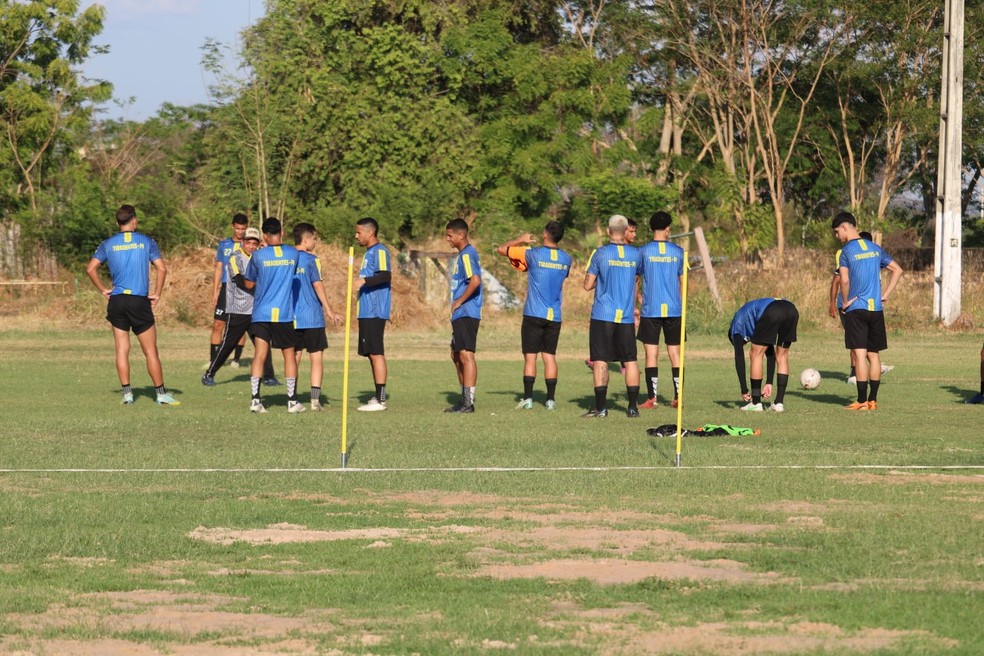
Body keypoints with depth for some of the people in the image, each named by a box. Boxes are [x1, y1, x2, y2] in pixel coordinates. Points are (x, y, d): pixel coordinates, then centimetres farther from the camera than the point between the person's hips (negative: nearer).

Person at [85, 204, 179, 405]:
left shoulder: (108, 244, 6)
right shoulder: (146, 242, 1)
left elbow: (91, 269, 0)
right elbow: (162, 268, -6)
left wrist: (103, 290, 9)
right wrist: (157, 294, 1)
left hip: (117, 300, 2)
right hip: (140, 302, -2)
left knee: (122, 349, 7)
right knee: (150, 351, 2)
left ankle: (127, 392, 3)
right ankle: (161, 394, 4)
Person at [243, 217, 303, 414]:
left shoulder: (258, 256, -3)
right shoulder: (293, 254, 1)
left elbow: (249, 284, 7)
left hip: (261, 314, -1)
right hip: (284, 313, 1)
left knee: (260, 354, -1)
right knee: (289, 354, 11)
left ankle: (255, 399, -10)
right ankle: (292, 400, 13)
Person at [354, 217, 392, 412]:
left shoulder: (379, 251, -11)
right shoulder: (369, 253, 20)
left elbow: (386, 276, -24)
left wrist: (364, 281, -35)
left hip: (374, 313, -10)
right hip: (367, 312, 10)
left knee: (376, 353, -10)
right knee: (371, 354, 12)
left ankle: (380, 400, -10)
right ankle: (378, 396, 16)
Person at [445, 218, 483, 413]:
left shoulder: (467, 255, -13)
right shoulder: (462, 255, 18)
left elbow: (475, 280, -27)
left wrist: (459, 301, -18)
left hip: (467, 314, -11)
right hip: (461, 315, 11)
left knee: (466, 354, -11)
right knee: (456, 355, 16)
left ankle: (469, 402, -13)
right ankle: (465, 399, 21)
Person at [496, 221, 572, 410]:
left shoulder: (534, 254, -8)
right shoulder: (566, 259, 4)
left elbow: (502, 249, -1)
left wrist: (521, 240, 16)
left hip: (534, 314, -3)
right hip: (555, 316, 3)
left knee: (530, 356, 0)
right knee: (550, 356, 7)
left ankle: (528, 398, -4)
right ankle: (551, 399, 3)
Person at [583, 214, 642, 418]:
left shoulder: (600, 254, -6)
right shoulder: (636, 254, 2)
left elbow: (588, 285, -2)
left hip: (603, 316, -3)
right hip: (626, 317, 3)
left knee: (600, 361, -1)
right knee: (630, 361, 8)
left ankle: (601, 407, -5)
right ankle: (633, 406, 6)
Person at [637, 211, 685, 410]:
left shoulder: (644, 252, -2)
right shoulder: (678, 252, 3)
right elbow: (682, 281, 11)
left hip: (650, 310, -2)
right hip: (674, 309, 2)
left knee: (651, 354, 0)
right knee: (674, 354, 7)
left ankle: (652, 398, -4)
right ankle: (678, 397, 4)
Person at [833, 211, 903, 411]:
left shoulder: (846, 251, -8)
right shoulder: (875, 248, 11)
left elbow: (844, 280, -18)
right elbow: (897, 270, 16)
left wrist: (845, 302, -4)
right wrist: (885, 295, 14)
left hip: (856, 308, -6)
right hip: (876, 309, 6)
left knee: (860, 354, -7)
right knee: (874, 355, 10)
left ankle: (862, 401, -8)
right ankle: (873, 400, 11)